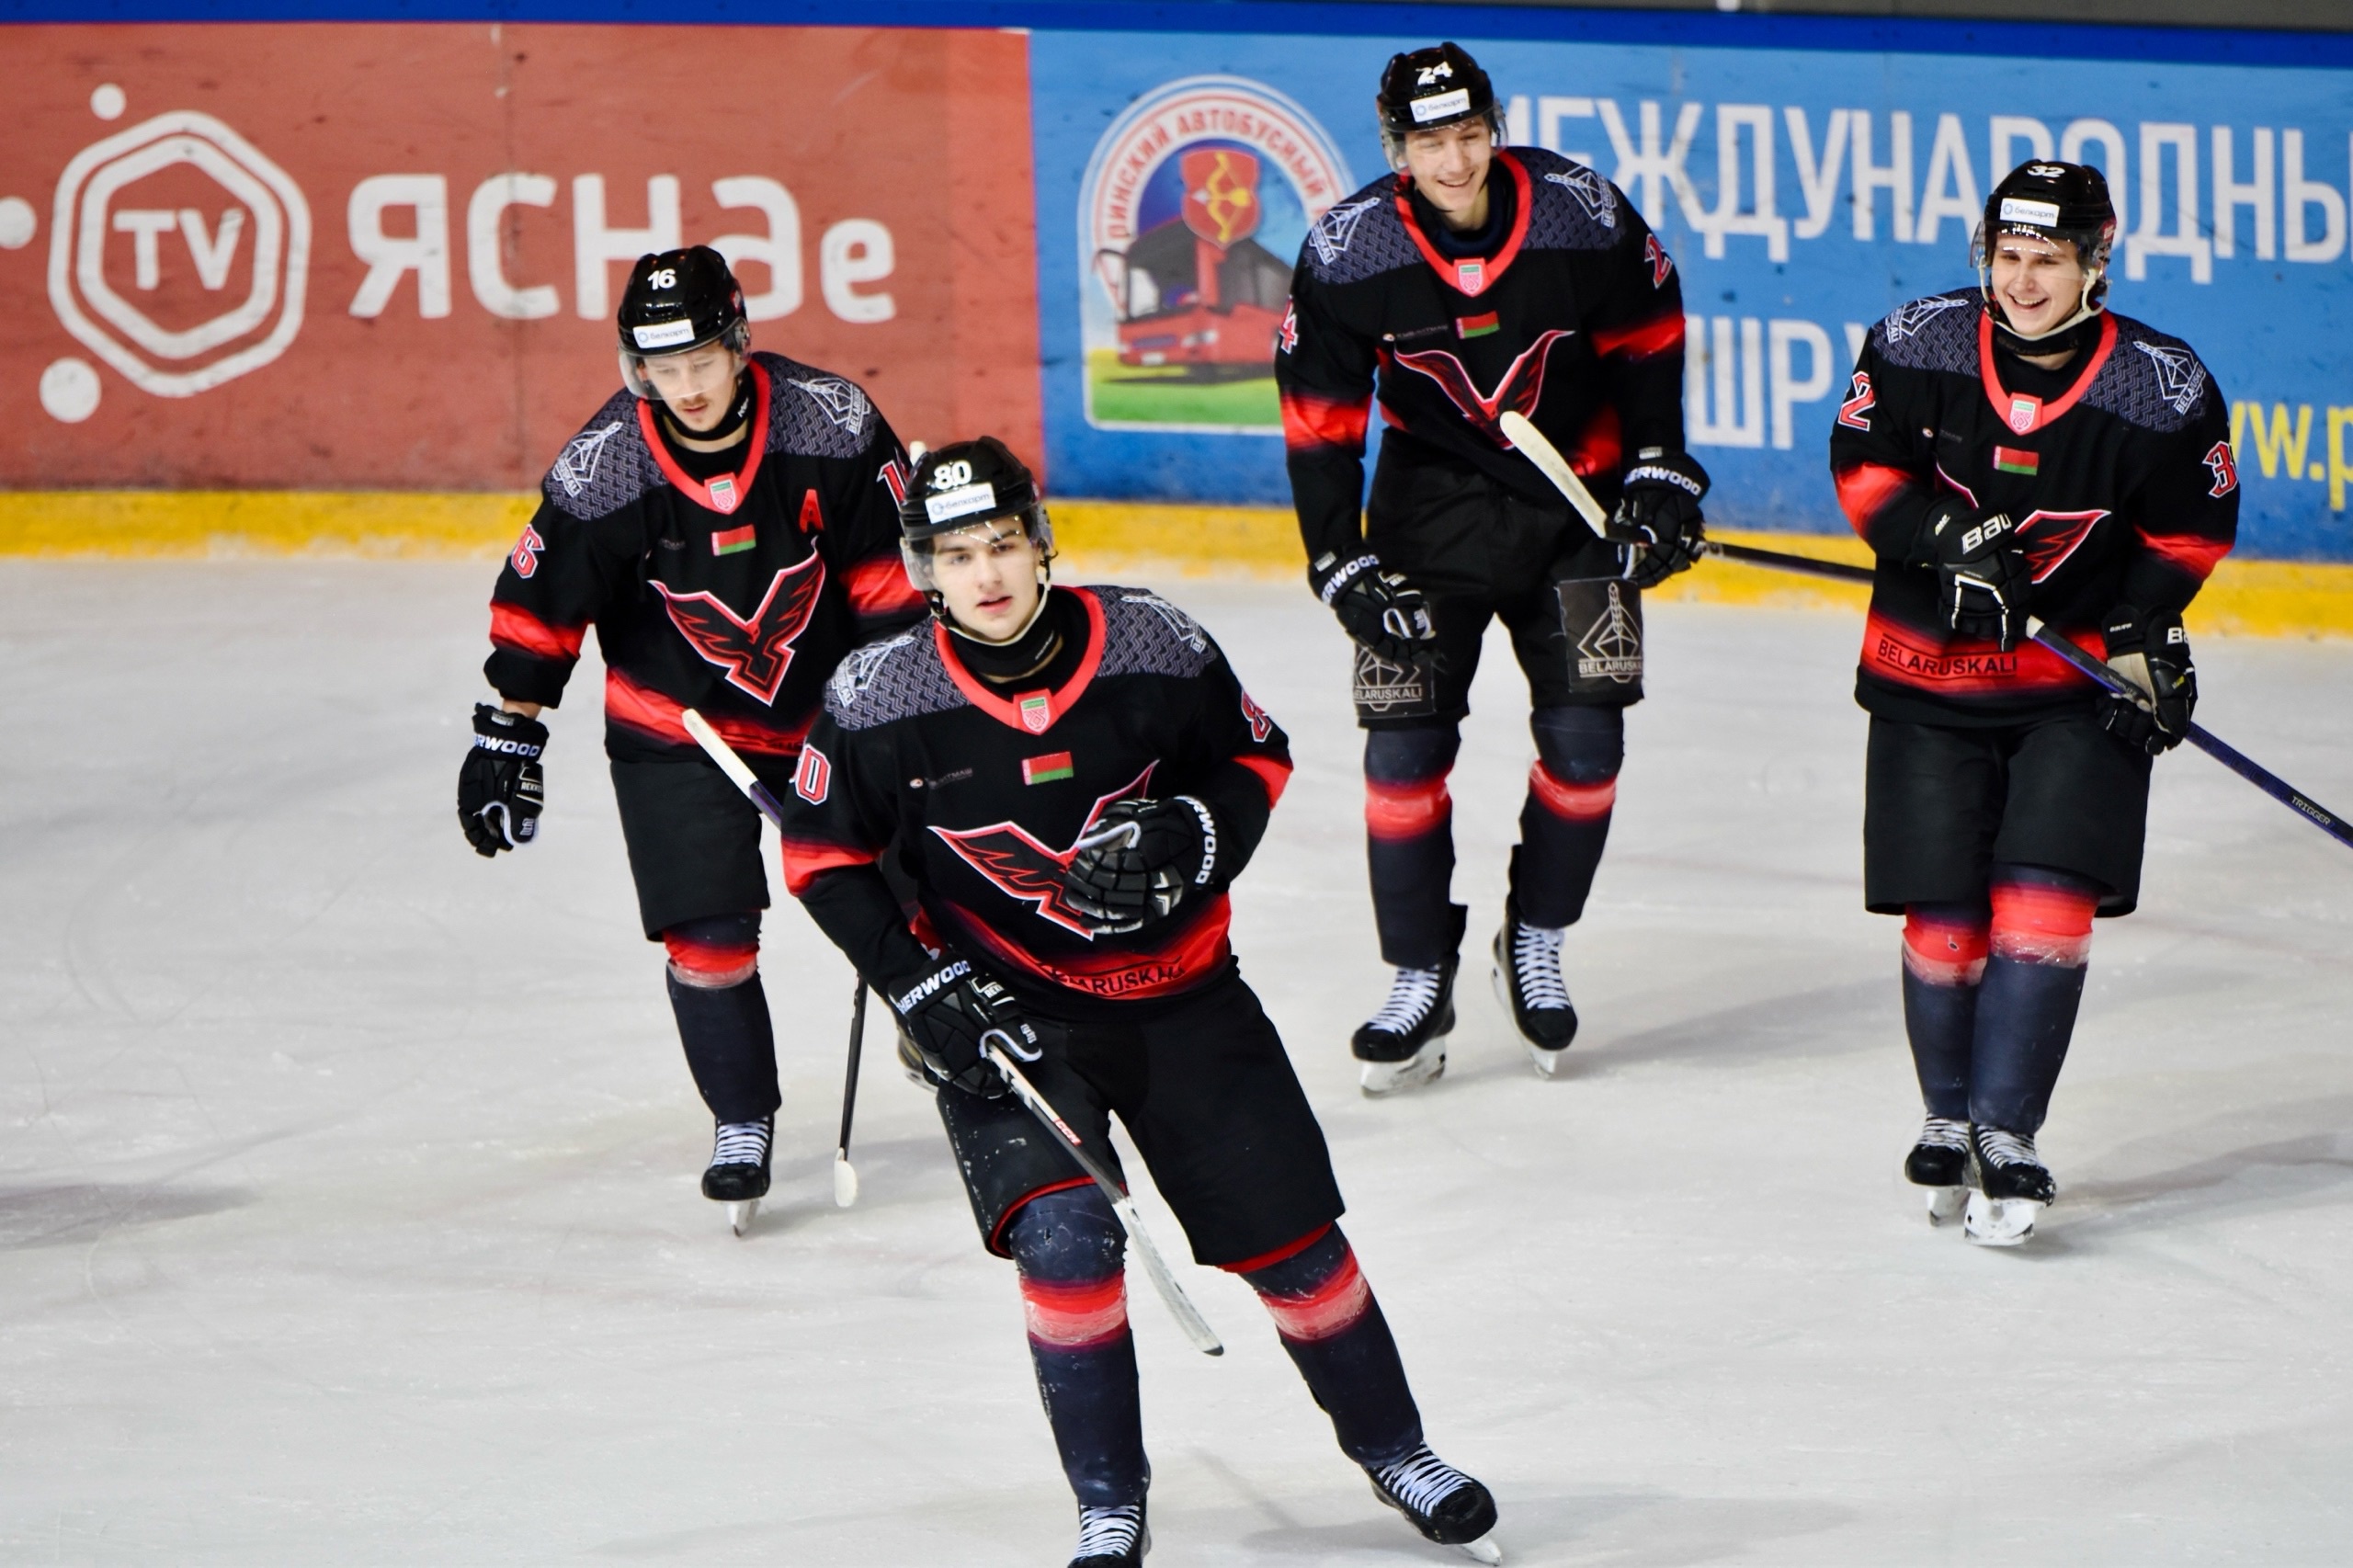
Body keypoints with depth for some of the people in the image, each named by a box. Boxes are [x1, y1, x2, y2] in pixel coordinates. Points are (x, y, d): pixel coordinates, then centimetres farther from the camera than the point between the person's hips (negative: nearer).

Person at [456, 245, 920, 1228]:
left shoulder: (828, 423, -20)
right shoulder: (600, 472, -21)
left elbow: (889, 561, -9)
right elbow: (539, 603, -10)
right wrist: (507, 733, -7)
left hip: (827, 696, 1)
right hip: (677, 727, -1)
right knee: (707, 940, -6)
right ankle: (742, 1120, 14)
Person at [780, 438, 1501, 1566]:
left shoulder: (1152, 650, -14)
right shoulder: (880, 699, -15)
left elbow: (1256, 757, 2)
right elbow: (824, 855, -3)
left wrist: (1194, 838, -18)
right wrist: (923, 985, -12)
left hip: (1178, 994, 1)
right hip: (1002, 1010, -1)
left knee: (1289, 1237, 5)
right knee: (1062, 1241, -20)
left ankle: (1389, 1444, 29)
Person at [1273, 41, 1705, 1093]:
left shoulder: (1583, 216, -17)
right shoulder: (1348, 251, -17)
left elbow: (1648, 334, 1)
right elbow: (1317, 415, -9)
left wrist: (1660, 475, -2)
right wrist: (1340, 563, -12)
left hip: (1577, 502, 0)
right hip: (1433, 506, 0)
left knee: (1585, 739, -5)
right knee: (1405, 737, -7)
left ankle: (1535, 945, 18)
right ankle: (1420, 980, 6)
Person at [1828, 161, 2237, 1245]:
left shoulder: (2164, 391, -11)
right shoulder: (1918, 348, -8)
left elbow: (2188, 528, 1)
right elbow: (1863, 464, -2)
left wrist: (2144, 633, -9)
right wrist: (1946, 538, -18)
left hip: (2080, 679, -1)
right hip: (1928, 671, 1)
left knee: (2046, 898, -15)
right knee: (1943, 915, 1)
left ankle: (2004, 1133, -8)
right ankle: (1949, 1121, 23)